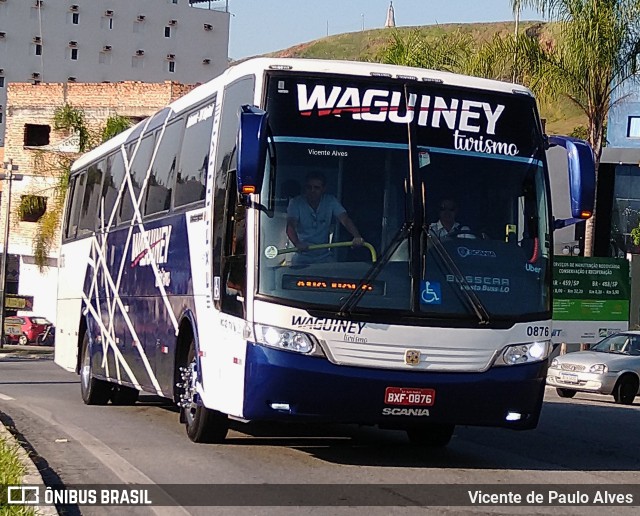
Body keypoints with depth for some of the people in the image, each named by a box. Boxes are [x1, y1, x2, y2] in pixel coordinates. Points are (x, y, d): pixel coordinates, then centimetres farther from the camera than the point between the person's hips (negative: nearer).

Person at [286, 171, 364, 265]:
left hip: (324, 256, 2)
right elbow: (290, 226, -22)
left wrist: (357, 237, -33)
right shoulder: (296, 203, -8)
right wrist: (297, 243, -44)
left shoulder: (330, 201, -1)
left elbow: (345, 220, -12)